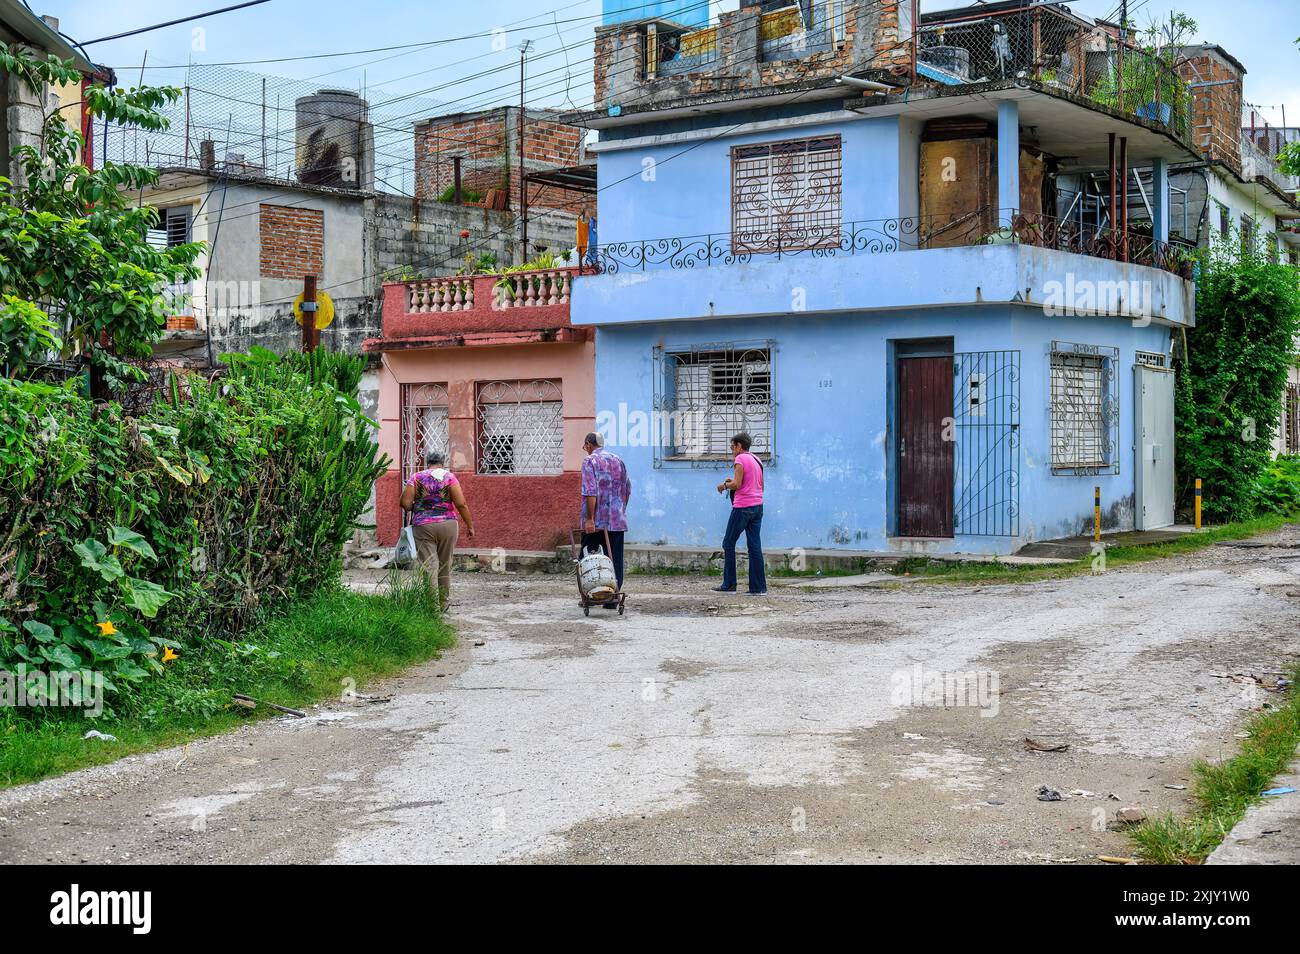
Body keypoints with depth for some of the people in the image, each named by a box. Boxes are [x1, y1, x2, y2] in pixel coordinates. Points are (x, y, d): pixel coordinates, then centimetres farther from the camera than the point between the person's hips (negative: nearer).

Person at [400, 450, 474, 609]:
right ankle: (444, 603, 27)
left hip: (423, 526, -1)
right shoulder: (449, 477, 1)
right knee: (445, 566, 15)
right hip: (448, 525, 1)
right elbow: (461, 504, -6)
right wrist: (469, 525, 2)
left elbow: (405, 503, -4)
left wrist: (415, 509, 17)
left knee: (429, 566, -3)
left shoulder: (417, 477, 3)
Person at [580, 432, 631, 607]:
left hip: (595, 521, -5)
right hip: (618, 520, 5)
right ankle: (613, 597, 3)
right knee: (615, 559, 5)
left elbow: (590, 492, -15)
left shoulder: (590, 461, -6)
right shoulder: (618, 460, 13)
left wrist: (589, 518, -16)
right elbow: (627, 490, 16)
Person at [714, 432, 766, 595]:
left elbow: (736, 485, -17)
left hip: (742, 507, -8)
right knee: (755, 546, 5)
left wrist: (724, 485, 3)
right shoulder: (757, 460, 15)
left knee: (728, 544, 3)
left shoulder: (740, 459, -9)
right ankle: (758, 587, 1)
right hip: (758, 506, 8)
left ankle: (729, 584, 3)